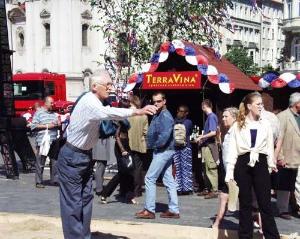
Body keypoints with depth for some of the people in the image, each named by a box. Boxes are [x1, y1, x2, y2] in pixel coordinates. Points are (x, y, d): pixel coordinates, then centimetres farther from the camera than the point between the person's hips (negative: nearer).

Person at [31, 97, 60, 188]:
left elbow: (58, 126, 29)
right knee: (40, 163, -2)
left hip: (54, 142, 5)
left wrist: (58, 124, 5)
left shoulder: (54, 114, 19)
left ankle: (55, 179, 9)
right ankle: (38, 182, 4)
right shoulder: (39, 113, 3)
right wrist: (46, 126, -10)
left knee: (55, 161, 1)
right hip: (42, 142, -5)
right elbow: (33, 126, -5)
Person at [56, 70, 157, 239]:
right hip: (72, 157, -10)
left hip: (86, 155, 10)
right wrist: (137, 112, -50)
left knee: (86, 198, 11)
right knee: (73, 202, -4)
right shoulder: (89, 102, -25)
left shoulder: (96, 103, 6)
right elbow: (108, 113, -43)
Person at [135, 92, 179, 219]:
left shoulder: (165, 116, -15)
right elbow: (153, 133, 20)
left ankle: (149, 210, -4)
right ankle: (174, 210, 12)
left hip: (163, 151, -10)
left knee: (150, 178, -7)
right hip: (165, 151, 10)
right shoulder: (158, 115, 15)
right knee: (169, 180, 9)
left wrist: (155, 145, -12)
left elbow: (165, 135, -24)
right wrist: (151, 144, 4)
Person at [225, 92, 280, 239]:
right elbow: (232, 149, 2)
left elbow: (270, 147, 10)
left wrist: (271, 165, 5)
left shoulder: (265, 125, 6)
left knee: (265, 203, 0)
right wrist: (229, 172, -4)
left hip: (260, 164, 0)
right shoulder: (237, 125, 3)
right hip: (243, 164, 0)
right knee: (245, 204, 8)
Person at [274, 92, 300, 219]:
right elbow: (278, 138, -14)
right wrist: (279, 157, -19)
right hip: (287, 160, -5)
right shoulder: (282, 117, -8)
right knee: (284, 187, 7)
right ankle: (283, 210, 16)